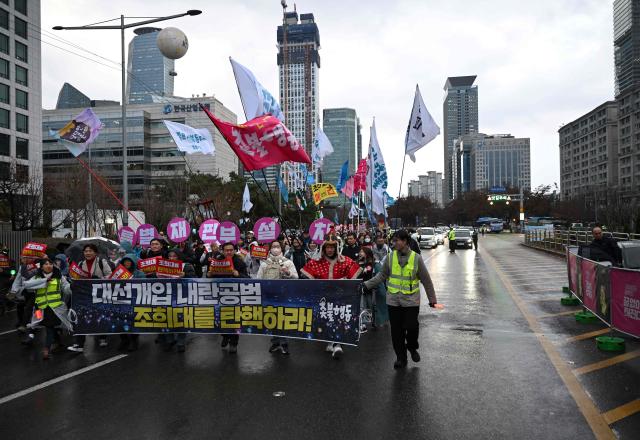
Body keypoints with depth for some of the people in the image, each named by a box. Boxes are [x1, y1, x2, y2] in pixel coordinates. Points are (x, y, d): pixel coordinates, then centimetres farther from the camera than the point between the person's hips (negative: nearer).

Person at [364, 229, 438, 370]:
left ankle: (412, 348, 28)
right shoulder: (390, 257, 1)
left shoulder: (416, 258, -4)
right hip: (393, 300, 2)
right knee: (396, 331, 6)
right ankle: (401, 357, 23)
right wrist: (366, 285, -1)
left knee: (411, 327, -5)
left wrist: (432, 299, 5)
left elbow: (426, 280, 2)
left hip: (411, 300, -2)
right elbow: (382, 276, 8)